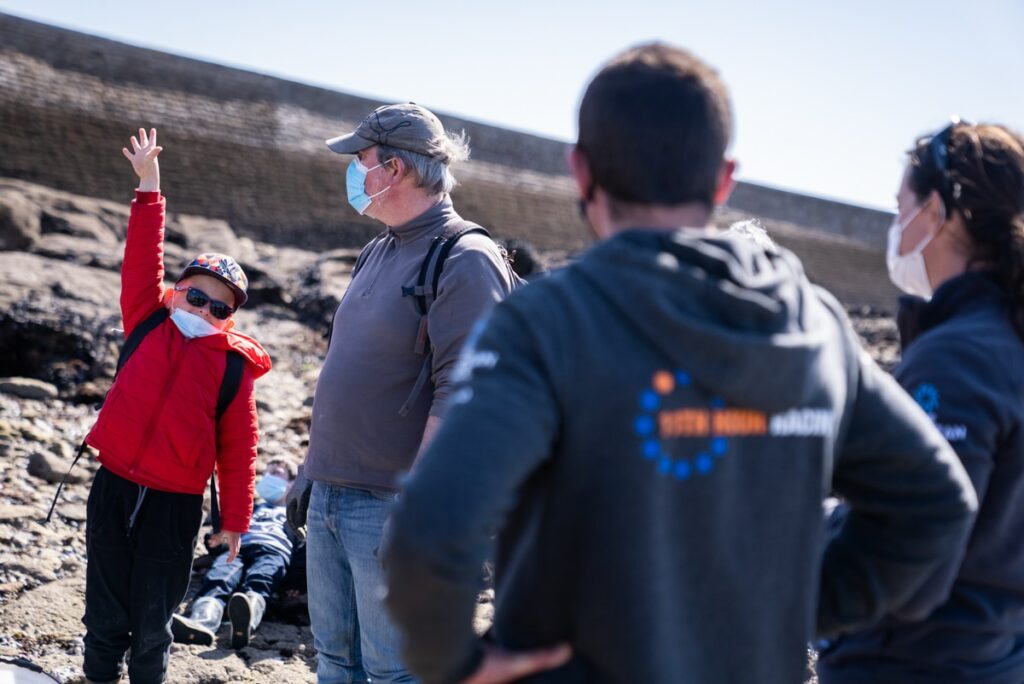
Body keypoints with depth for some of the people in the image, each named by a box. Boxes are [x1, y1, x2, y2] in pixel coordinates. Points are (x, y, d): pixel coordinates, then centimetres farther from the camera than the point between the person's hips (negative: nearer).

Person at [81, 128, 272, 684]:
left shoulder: (234, 363, -1)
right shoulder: (148, 325, 4)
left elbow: (238, 447, 1)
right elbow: (143, 258, -2)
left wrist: (233, 520, 1)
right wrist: (148, 184, -10)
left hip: (176, 506, -2)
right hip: (113, 487, 2)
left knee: (153, 622, 8)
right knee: (105, 615, 11)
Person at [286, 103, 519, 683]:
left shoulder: (464, 261, -15)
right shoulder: (378, 254, 14)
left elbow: (458, 396, -21)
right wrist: (313, 469, 20)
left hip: (389, 505, -9)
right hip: (329, 497, 9)